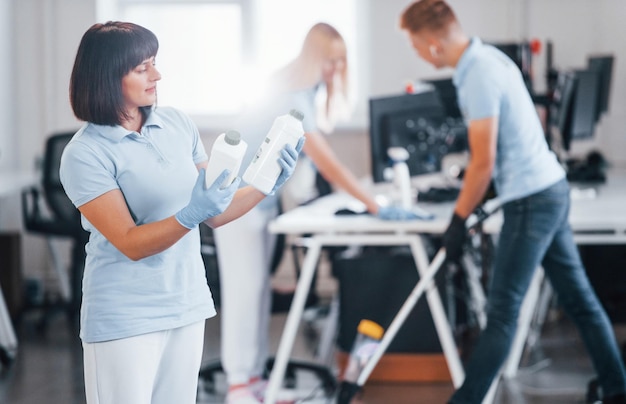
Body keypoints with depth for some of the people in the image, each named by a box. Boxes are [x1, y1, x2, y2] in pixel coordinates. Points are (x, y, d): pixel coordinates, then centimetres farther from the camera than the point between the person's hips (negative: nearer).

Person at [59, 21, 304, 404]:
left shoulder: (177, 124, 3)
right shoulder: (84, 154, -13)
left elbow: (216, 215, 8)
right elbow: (129, 244, -18)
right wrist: (191, 215, -32)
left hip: (189, 306, 5)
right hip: (125, 318, -5)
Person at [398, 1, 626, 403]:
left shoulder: (479, 76, -20)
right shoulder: (486, 55, 9)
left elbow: (483, 164, -18)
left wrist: (458, 222, -8)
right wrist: (468, 197, 21)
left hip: (531, 201, -10)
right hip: (551, 188, 10)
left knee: (502, 313, -5)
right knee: (579, 298, 14)